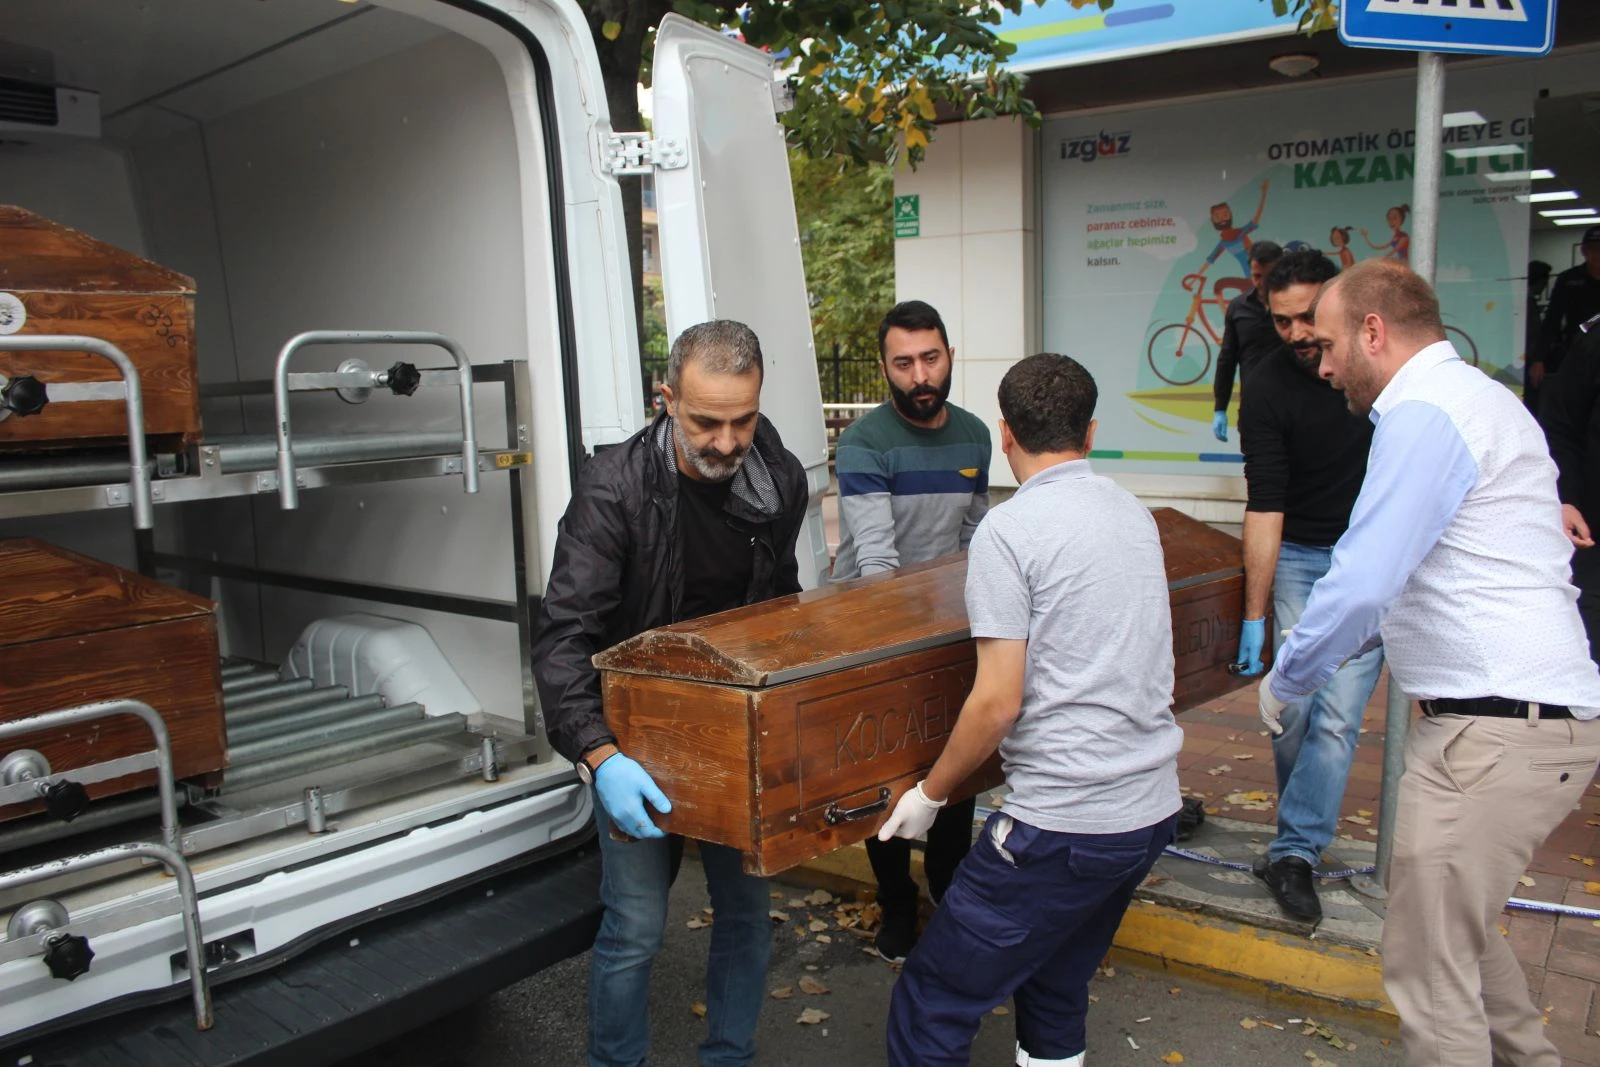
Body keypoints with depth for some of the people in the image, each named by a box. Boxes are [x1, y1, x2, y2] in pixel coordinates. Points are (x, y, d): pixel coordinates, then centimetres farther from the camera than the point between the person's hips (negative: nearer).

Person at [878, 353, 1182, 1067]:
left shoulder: (1007, 531, -12)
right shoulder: (1135, 514, 10)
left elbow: (999, 701, -16)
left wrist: (930, 793, -1)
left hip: (1062, 824, -8)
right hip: (1152, 808, 8)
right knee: (1056, 992, 23)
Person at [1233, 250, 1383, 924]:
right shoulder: (1266, 390, -14)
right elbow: (1264, 506, -19)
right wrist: (1255, 615, -23)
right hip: (1299, 557, -1)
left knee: (1337, 714, -8)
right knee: (1293, 708, -2)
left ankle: (1294, 853, -1)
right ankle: (1310, 827, 23)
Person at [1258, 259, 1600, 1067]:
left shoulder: (1424, 414, -16)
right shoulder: (1474, 397, 17)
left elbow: (1361, 584, -24)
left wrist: (1283, 681, -8)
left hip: (1495, 732, -11)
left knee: (1429, 966, 0)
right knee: (1457, 925, 27)